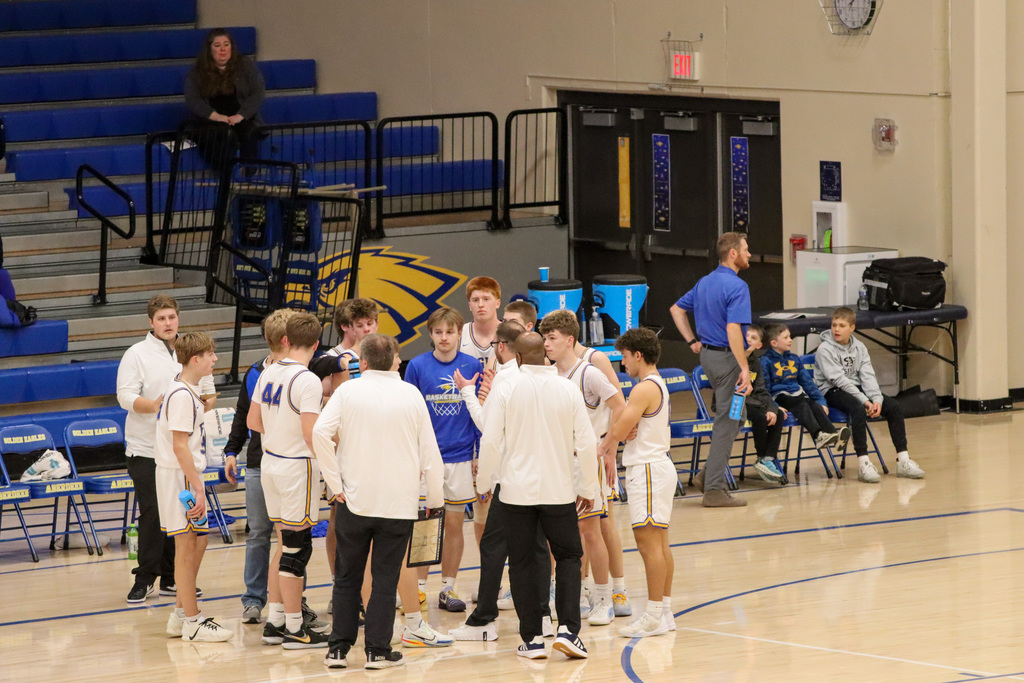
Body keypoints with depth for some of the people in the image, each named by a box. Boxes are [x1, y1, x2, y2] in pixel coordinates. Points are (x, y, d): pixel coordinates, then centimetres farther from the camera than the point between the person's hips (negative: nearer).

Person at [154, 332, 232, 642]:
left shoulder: (186, 390, 12)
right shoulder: (182, 395, -19)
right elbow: (180, 445, -23)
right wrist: (197, 487, -23)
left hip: (185, 475, 10)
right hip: (178, 476, -10)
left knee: (197, 541, 15)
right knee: (186, 545, -5)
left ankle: (181, 613, 24)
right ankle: (192, 622, 0)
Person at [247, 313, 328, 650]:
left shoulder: (268, 374, 5)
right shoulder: (308, 381, -19)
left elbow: (253, 421, 12)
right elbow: (311, 435, -24)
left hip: (271, 464, 8)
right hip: (298, 467, -8)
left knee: (284, 544, 17)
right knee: (297, 546, -1)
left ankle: (275, 622, 20)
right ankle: (294, 628, 3)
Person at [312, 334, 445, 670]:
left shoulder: (348, 391, -2)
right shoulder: (410, 394, 0)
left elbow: (320, 432, -15)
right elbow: (430, 451, 1)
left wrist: (335, 482, -8)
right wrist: (436, 498, 11)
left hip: (354, 500, 0)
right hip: (399, 503, 0)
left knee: (347, 577, 10)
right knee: (385, 579, 5)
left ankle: (339, 648, 9)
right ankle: (378, 650, 4)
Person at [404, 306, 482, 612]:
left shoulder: (471, 366, 1)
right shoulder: (417, 366, -3)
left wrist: (481, 455, 4)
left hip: (460, 457, 1)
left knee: (454, 524, 7)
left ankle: (448, 588, 16)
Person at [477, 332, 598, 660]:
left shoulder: (506, 389, -7)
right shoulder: (567, 389, -3)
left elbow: (490, 441, -8)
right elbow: (587, 443, -2)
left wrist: (484, 481, 8)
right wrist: (588, 487, 10)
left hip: (517, 489, -1)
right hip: (559, 489, 1)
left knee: (522, 562, 9)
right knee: (568, 557, 12)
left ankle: (532, 639, 6)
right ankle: (567, 629, -3)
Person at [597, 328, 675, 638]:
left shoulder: (645, 389, -16)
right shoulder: (658, 385, 15)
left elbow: (620, 430, -18)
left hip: (647, 470, -10)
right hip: (658, 464, 10)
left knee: (649, 542, -9)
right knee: (659, 543, 12)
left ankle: (654, 616, -10)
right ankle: (664, 611, 16)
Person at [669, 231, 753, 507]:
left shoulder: (704, 282, 10)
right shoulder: (736, 286, -18)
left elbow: (677, 309, 21)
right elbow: (733, 330, -26)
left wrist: (692, 341, 19)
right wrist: (744, 368, -25)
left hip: (707, 353, 9)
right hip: (726, 358, -9)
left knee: (732, 417, 21)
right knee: (727, 422, -2)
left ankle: (707, 474, 16)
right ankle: (715, 489, 0)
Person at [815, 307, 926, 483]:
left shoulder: (859, 347, 9)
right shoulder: (825, 349, -9)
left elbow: (867, 376, 1)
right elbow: (839, 379, -17)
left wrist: (876, 399, -17)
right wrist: (864, 400, -23)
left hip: (856, 388, 6)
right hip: (832, 391, -6)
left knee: (893, 406, -11)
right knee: (858, 409, -36)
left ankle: (903, 461, -10)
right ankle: (863, 464, -39)